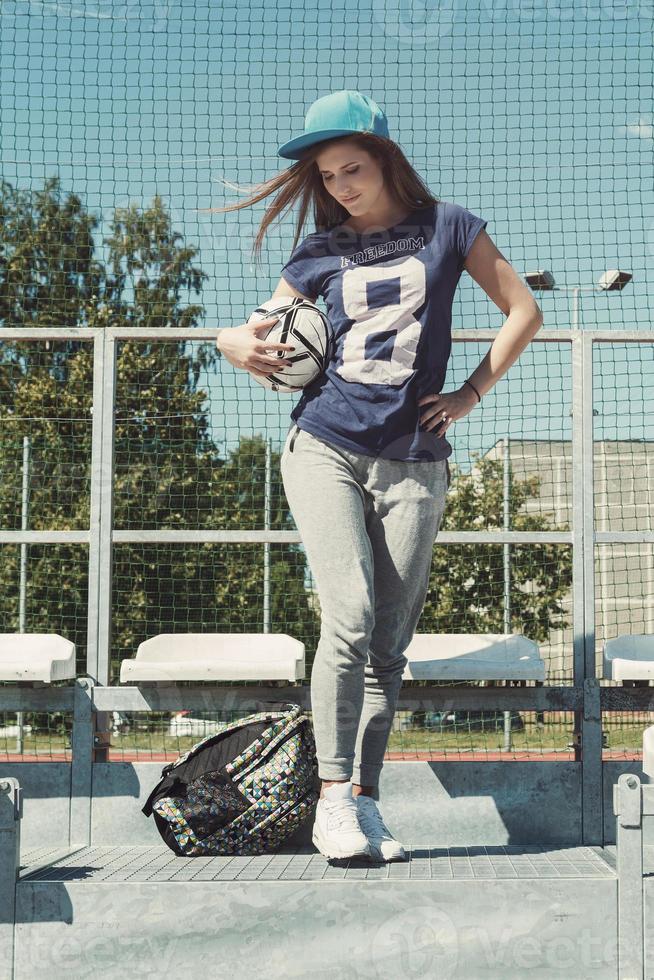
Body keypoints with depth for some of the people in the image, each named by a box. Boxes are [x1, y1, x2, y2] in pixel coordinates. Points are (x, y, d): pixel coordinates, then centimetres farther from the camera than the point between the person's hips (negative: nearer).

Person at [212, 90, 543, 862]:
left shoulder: (445, 226, 9)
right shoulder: (319, 252, 12)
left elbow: (523, 311, 11)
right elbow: (272, 344, 17)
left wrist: (472, 393, 3)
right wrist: (237, 344, -6)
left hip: (412, 463, 0)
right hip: (324, 450, 0)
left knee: (389, 641, 1)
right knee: (349, 612, -17)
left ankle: (365, 800, 9)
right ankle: (333, 798, -11)